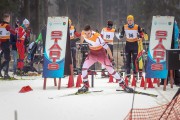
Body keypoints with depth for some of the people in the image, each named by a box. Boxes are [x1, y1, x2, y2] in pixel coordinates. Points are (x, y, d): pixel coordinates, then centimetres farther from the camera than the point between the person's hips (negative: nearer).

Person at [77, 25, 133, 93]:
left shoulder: (97, 37, -35)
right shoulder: (84, 34, -18)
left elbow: (107, 47, -28)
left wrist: (111, 59, -22)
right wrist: (80, 44, 25)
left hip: (101, 54, -5)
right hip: (92, 54, 5)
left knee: (111, 70, -8)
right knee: (84, 67, -10)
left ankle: (123, 85, 1)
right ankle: (86, 86, 5)